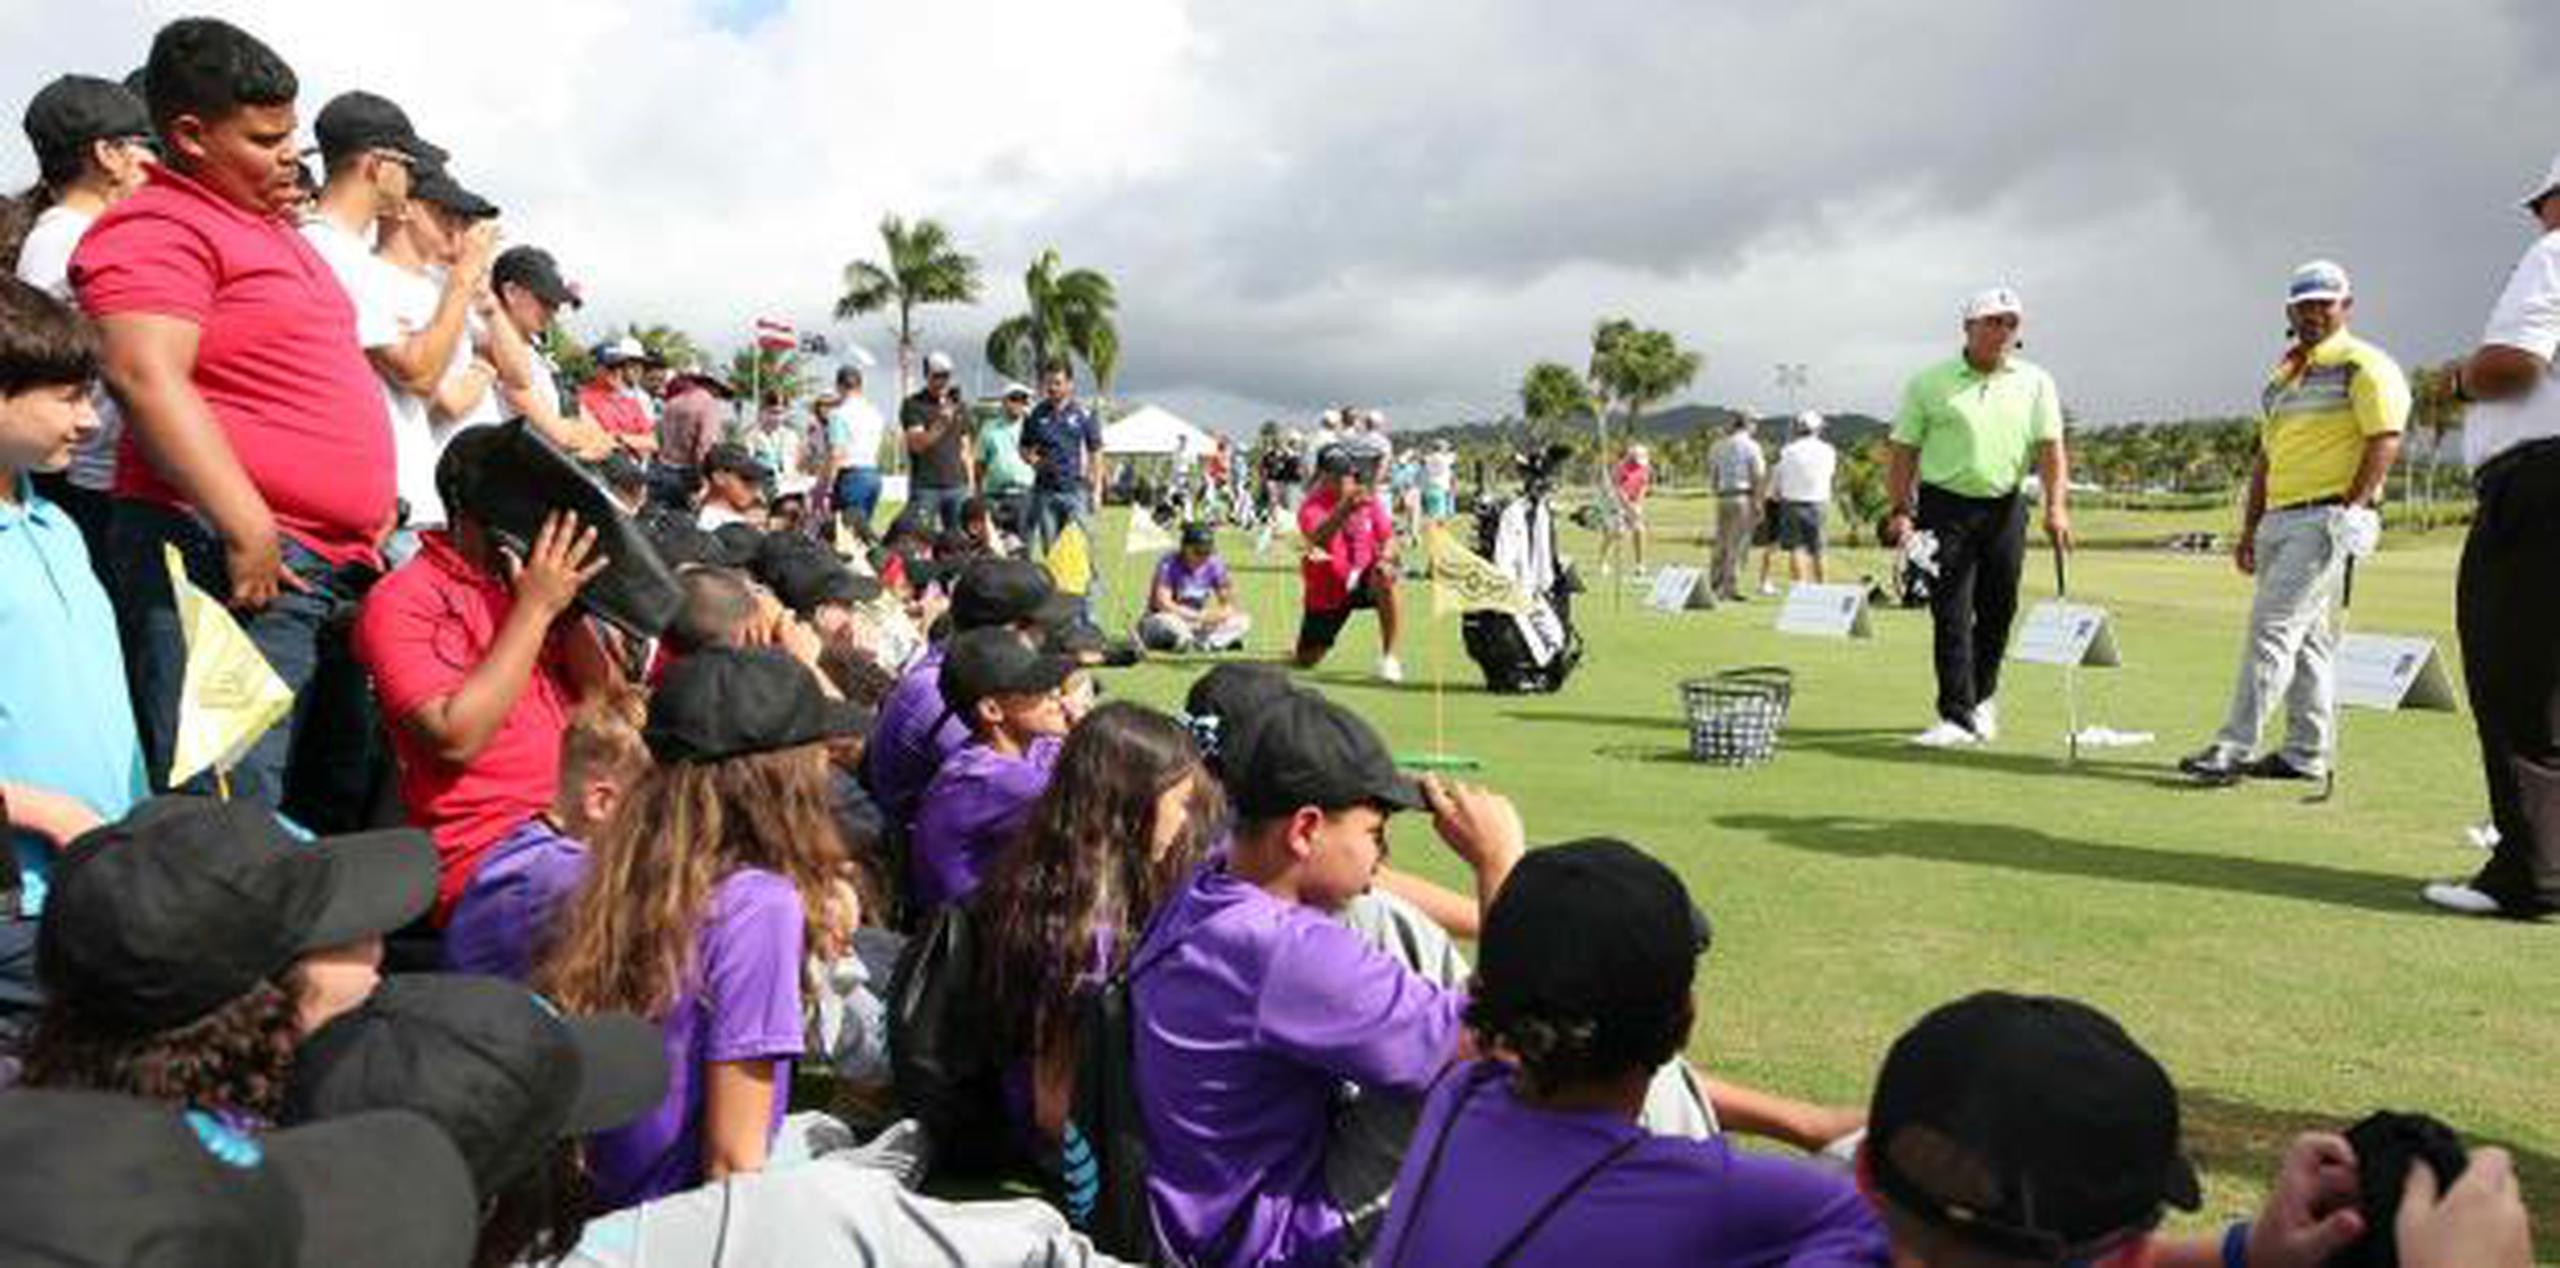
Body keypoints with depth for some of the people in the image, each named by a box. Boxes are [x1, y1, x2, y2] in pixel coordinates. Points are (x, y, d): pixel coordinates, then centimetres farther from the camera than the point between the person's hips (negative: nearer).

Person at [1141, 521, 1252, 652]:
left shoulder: (1214, 565, -3)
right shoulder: (1169, 565, -15)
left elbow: (1227, 603, -2)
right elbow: (1162, 602, -24)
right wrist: (1199, 616, -33)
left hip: (1198, 625, 5)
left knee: (1244, 620, -15)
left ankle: (1202, 643, -32)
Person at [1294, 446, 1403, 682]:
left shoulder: (1368, 498, -5)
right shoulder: (1312, 506, -19)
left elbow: (1388, 538, 2)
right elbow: (1318, 538, -41)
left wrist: (1386, 558, -22)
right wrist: (1345, 508, -58)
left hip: (1361, 581, 1)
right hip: (1326, 592, -1)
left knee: (1383, 577, -36)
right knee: (1306, 661, 3)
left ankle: (1388, 658, -25)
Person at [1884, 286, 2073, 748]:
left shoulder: (2035, 382, 6)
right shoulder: (1929, 382, 2)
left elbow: (2050, 447, -2)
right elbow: (1903, 449, 3)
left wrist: (2056, 506, -14)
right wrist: (1901, 509, -5)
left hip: (2006, 507, 2)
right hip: (1946, 507, -2)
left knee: (1997, 612, 10)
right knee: (1951, 615, -6)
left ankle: (1982, 696, 31)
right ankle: (1958, 716, -4)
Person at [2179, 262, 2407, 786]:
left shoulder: (2364, 365, -4)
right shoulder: (2282, 375, 21)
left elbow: (2385, 442, -12)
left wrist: (2352, 510, -19)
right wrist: (2249, 530, 17)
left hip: (2325, 518, -8)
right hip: (2278, 520, 8)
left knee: (2272, 629, -13)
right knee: (2307, 637, 11)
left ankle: (2234, 748, -14)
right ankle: (2306, 753, 16)